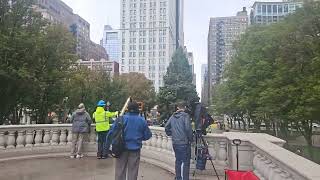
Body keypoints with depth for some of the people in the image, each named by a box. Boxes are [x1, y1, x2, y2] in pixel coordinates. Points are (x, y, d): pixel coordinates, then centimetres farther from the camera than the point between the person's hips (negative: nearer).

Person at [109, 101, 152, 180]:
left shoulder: (121, 119, -9)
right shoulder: (142, 121, -5)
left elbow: (112, 132, -9)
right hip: (135, 148, 1)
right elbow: (148, 135, 1)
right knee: (133, 171, 13)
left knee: (120, 170, 12)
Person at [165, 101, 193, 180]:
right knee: (185, 162, 1)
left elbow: (166, 127, 9)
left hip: (175, 143, 6)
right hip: (184, 143, -6)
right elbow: (188, 128, -19)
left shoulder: (173, 116, 7)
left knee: (178, 161, 18)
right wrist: (190, 139, -7)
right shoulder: (185, 115, -10)